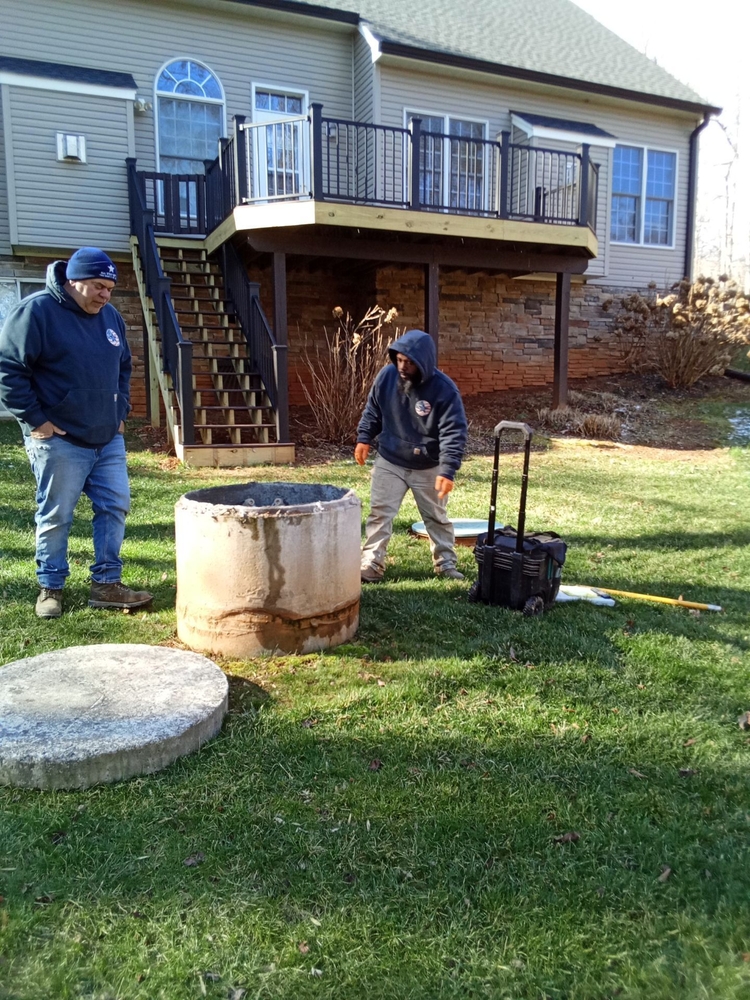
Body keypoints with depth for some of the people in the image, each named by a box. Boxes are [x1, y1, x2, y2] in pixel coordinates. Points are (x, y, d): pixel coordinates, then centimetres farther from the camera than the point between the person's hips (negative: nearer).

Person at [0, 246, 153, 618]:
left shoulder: (110, 316, 11)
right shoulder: (36, 311, -11)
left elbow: (123, 368, 24)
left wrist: (120, 412, 15)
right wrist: (34, 419, -14)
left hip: (108, 438, 7)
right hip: (59, 440, -7)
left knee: (115, 507, 6)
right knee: (55, 516, 3)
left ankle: (106, 584, 16)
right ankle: (50, 588, 18)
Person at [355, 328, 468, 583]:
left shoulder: (444, 389, -23)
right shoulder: (386, 376, -11)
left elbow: (454, 433, -24)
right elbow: (373, 410, 6)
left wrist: (447, 470, -31)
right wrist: (364, 438, -2)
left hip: (428, 468, -2)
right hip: (389, 462, 2)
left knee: (437, 517, 13)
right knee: (380, 513, 1)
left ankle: (446, 564, 29)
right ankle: (371, 565, 9)